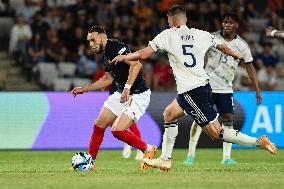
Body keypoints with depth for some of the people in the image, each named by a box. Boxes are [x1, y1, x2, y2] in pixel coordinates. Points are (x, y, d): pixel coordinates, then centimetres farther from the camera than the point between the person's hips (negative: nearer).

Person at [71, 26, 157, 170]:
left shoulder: (116, 47, -17)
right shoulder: (106, 54, 12)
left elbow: (136, 64, -28)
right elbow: (108, 79, 26)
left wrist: (127, 88, -31)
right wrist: (84, 89, 26)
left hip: (138, 96, -10)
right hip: (121, 94, 10)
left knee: (117, 130, -17)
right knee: (99, 125, 6)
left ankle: (148, 150, 4)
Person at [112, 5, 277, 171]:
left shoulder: (168, 35, -3)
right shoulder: (202, 35, 9)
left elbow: (143, 54, -4)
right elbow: (225, 48, 19)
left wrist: (123, 57, 13)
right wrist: (241, 57, 39)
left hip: (190, 92, -7)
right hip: (203, 85, 7)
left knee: (216, 133, -5)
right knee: (169, 114, 24)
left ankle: (259, 142, -16)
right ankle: (165, 159, 24)